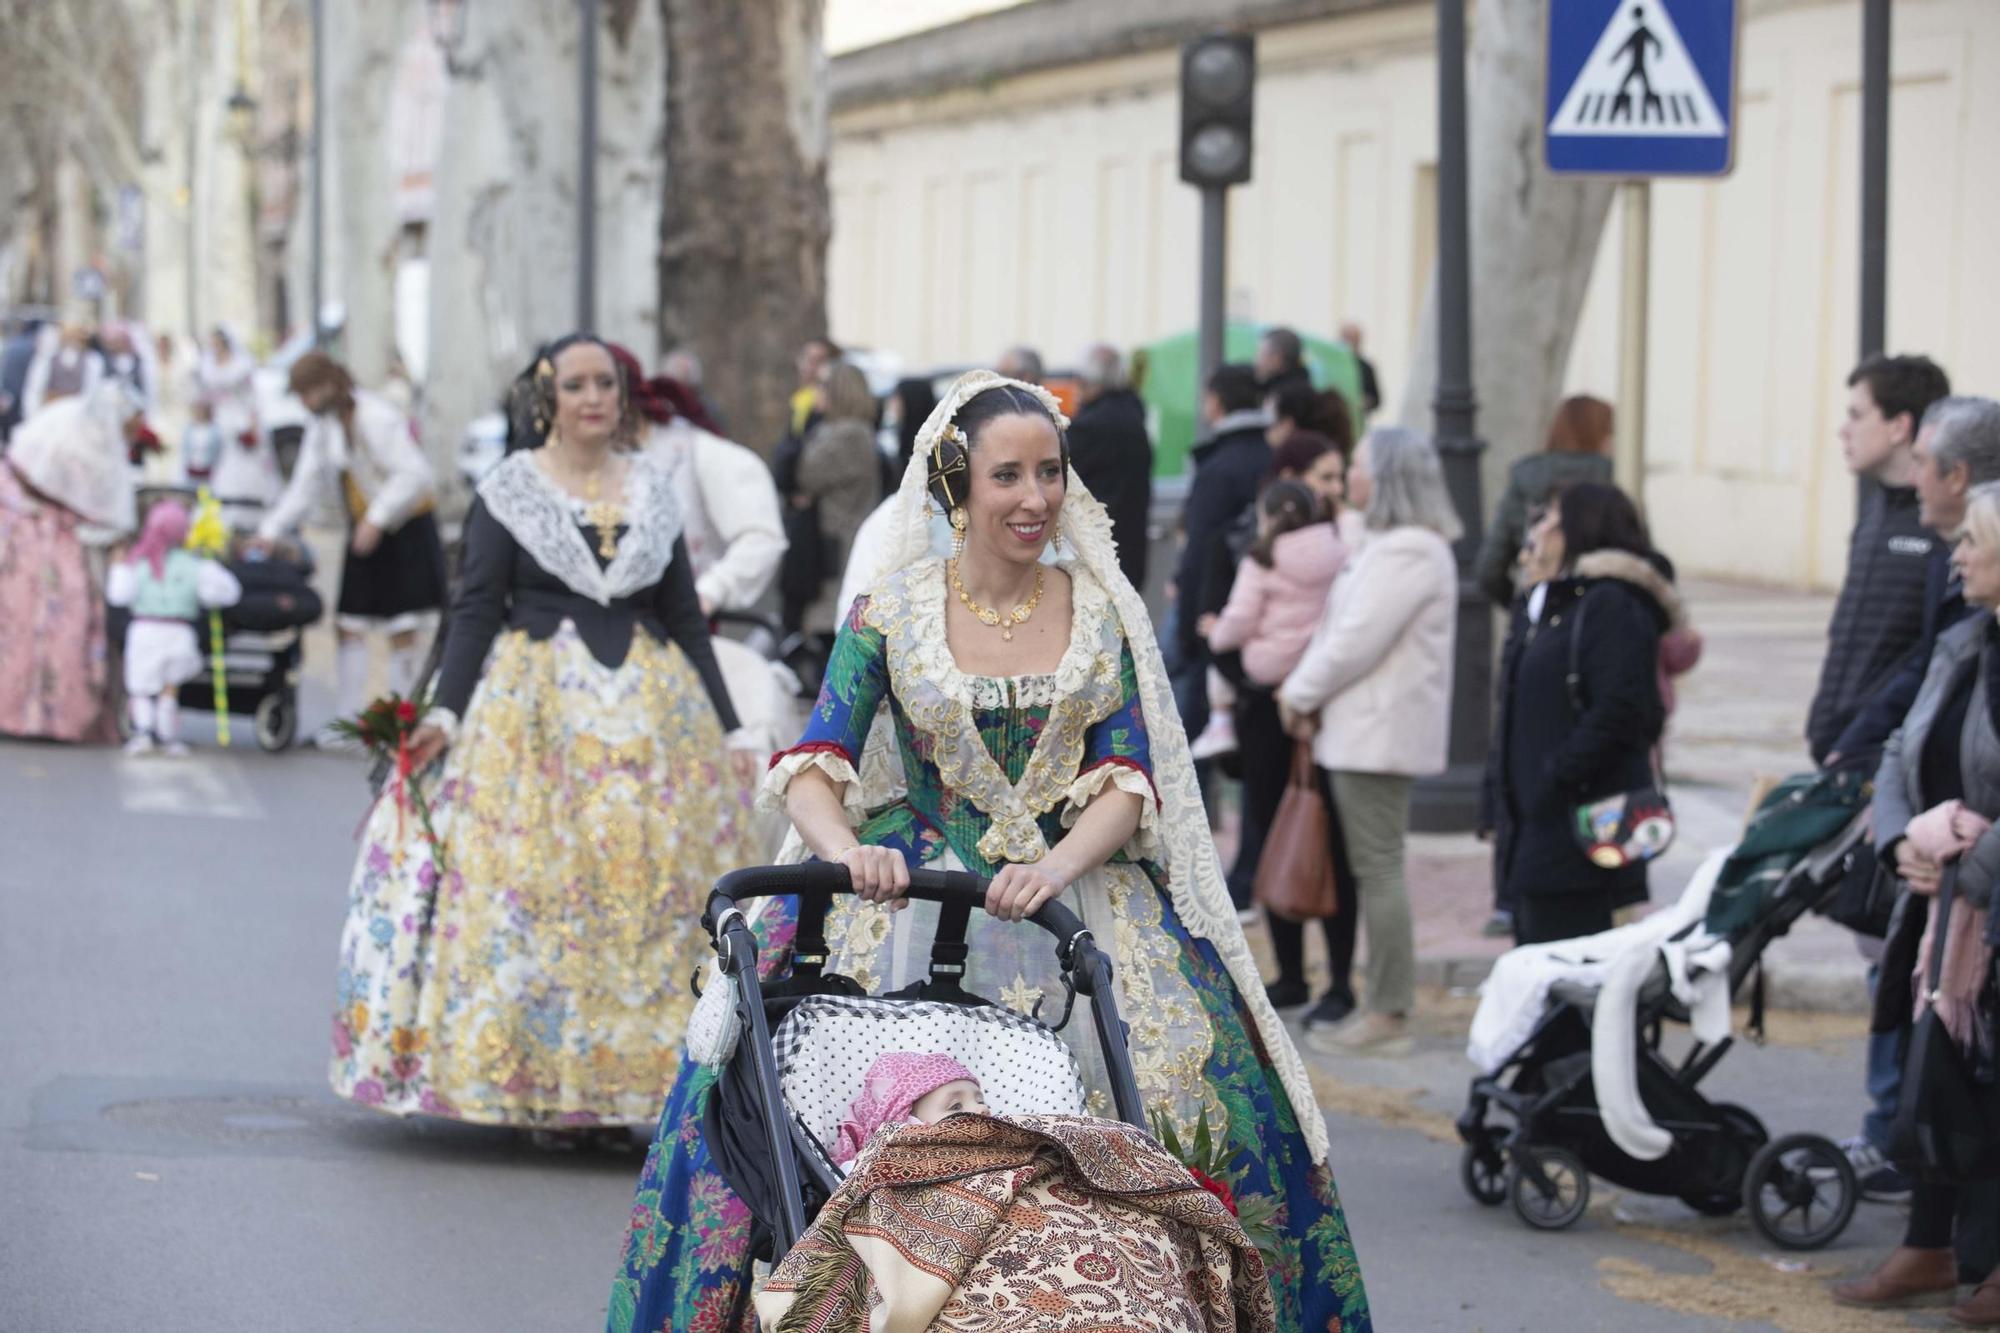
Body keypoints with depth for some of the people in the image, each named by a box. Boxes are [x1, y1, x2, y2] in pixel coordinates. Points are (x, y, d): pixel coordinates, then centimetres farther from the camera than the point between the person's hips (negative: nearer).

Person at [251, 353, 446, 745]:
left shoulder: (377, 418, -21)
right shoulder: (321, 425, 5)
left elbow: (414, 474, -23)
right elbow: (306, 484, 9)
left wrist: (376, 519, -25)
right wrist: (270, 531, 2)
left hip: (405, 531, -8)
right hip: (364, 531, 8)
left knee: (402, 634, -4)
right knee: (350, 627, 3)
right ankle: (348, 720, 6)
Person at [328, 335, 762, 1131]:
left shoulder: (653, 490, 12)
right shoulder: (509, 491, 3)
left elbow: (684, 617, 14)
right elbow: (475, 609, -2)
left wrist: (727, 731, 12)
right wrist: (447, 710, -14)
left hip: (651, 709, 3)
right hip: (537, 707, -3)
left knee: (653, 889, -2)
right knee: (529, 883, -8)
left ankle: (623, 1083, 4)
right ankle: (534, 1084, -4)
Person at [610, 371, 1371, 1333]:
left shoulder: (1104, 612, 8)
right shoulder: (890, 611, 4)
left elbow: (1128, 780, 0)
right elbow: (813, 766, -3)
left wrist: (1057, 867, -20)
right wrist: (849, 850, -25)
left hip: (1077, 887, 1)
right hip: (919, 893, -1)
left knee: (1182, 1066, -21)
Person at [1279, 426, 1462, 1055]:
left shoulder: (1408, 552, -16)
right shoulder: (1390, 544, 19)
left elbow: (1357, 641, -20)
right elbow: (1342, 629, 20)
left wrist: (1302, 694, -8)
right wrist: (1306, 692, 8)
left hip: (1379, 734, -11)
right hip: (1365, 728, 11)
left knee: (1378, 867, -7)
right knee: (1372, 867, 11)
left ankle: (1388, 1015, -5)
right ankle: (1384, 1005, 15)